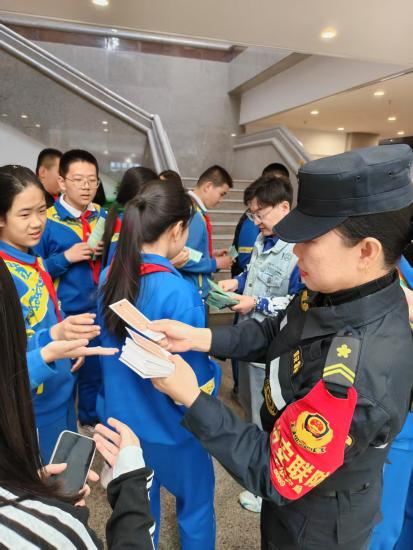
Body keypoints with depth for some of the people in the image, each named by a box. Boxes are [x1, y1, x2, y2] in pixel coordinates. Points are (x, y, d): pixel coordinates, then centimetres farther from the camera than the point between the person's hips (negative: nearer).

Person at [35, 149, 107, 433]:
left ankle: (91, 419, 44)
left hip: (98, 309, 4)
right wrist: (65, 257, -20)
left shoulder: (103, 216, 3)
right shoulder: (46, 220, -11)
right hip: (64, 315, -4)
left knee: (94, 370, 20)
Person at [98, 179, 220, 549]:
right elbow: (194, 383, -23)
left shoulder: (109, 276, -8)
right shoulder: (178, 292, -30)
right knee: (196, 507, 23)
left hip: (123, 418, 6)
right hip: (171, 427, -6)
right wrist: (214, 373, -3)